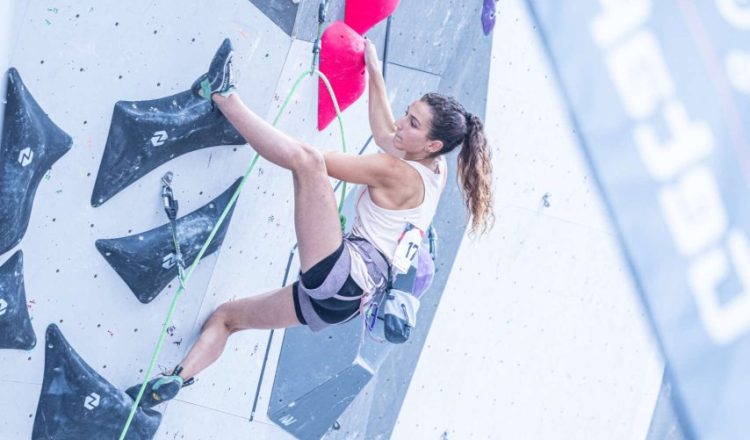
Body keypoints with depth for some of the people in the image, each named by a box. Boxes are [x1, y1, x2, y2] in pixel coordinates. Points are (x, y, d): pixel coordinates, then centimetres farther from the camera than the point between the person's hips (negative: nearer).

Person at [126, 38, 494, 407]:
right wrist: (375, 72, 41)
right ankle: (179, 378, -3)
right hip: (347, 296, 10)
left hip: (342, 274, -10)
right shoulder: (434, 168, 15)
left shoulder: (398, 173, -10)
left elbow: (317, 159, -7)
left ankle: (224, 95, -14)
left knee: (307, 160, -24)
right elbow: (385, 134, 34)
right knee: (225, 316, 17)